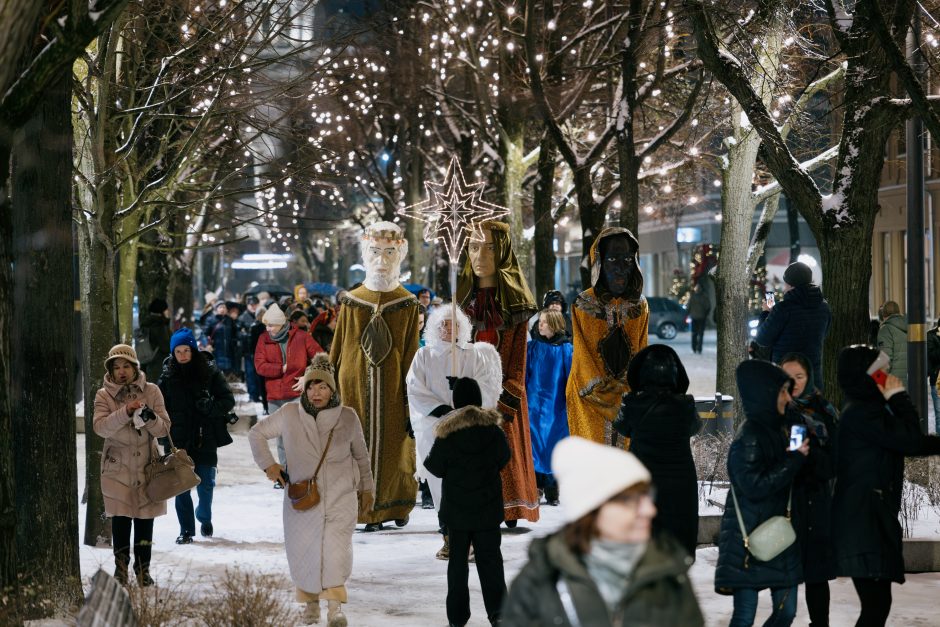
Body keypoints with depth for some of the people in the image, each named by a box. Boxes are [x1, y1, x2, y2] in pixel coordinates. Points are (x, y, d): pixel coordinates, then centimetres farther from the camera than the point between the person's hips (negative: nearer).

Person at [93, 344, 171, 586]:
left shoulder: (151, 392, 2)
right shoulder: (104, 395, -1)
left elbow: (164, 429, -1)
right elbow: (100, 426, -16)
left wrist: (151, 418, -23)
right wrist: (125, 412, -28)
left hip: (147, 466, 1)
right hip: (117, 468, -1)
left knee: (145, 519, 5)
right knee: (120, 519, -2)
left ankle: (143, 569, 16)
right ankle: (121, 568, 10)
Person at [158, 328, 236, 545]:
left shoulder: (209, 372, -2)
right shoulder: (168, 376, 4)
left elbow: (228, 401, -1)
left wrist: (211, 407, -20)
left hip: (205, 439, -1)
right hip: (178, 440, 1)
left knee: (206, 483, 3)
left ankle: (204, 518, 31)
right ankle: (186, 529, 10)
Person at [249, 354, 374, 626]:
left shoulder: (348, 417, 2)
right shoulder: (289, 414, -1)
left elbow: (361, 455, 16)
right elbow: (256, 433, 12)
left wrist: (366, 488, 22)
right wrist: (268, 464, 3)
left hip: (340, 496, -1)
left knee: (336, 547, -17)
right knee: (303, 549, 5)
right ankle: (310, 601, 25)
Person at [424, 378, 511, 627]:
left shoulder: (447, 431, -12)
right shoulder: (492, 427, -6)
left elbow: (436, 467, -7)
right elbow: (503, 458, 6)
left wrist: (426, 461, 14)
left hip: (457, 508, -1)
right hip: (488, 507, 1)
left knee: (458, 559, 9)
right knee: (490, 558, 7)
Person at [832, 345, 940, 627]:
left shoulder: (868, 409, 18)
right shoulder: (860, 413, -14)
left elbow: (906, 442, 28)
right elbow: (910, 441, -17)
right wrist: (899, 397, -7)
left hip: (872, 518, 10)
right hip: (864, 520, -10)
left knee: (876, 604, 9)